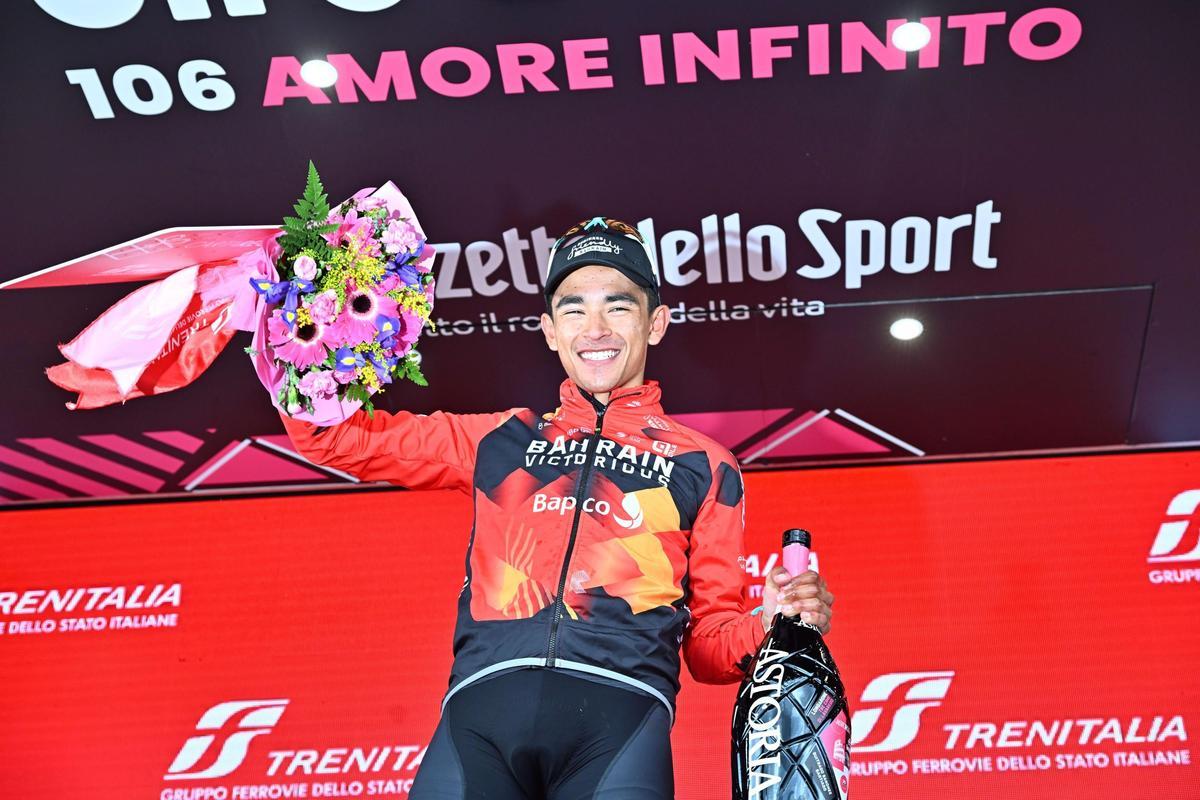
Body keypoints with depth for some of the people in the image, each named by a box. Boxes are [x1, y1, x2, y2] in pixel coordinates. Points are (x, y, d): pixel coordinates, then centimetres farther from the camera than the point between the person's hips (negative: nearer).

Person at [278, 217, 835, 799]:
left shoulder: (703, 467, 22)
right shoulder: (502, 441, 25)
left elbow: (711, 639, 20)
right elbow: (331, 435, 29)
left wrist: (772, 629, -1)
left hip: (620, 707, -1)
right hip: (483, 705, 1)